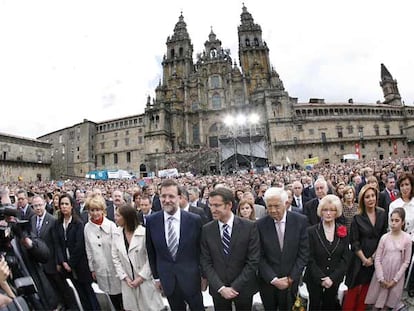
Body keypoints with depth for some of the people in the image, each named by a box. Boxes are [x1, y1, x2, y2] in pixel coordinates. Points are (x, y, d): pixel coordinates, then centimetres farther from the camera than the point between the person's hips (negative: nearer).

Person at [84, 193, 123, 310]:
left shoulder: (111, 225, -14)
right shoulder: (87, 227, -3)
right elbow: (88, 249, 5)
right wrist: (92, 269, 9)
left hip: (114, 266, -3)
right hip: (100, 269, 3)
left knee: (119, 293, 7)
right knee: (111, 296, 14)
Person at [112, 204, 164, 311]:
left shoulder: (144, 233, -18)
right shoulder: (116, 233, -3)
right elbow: (115, 258, 2)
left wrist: (140, 278, -11)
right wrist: (125, 277, -4)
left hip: (145, 279, -4)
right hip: (128, 281, 4)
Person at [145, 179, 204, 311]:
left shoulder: (195, 220, -14)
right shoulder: (151, 221, -8)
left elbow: (201, 249, -3)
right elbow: (151, 252, 2)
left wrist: (204, 274, 4)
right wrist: (156, 276, 6)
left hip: (191, 278, -1)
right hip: (167, 280, 2)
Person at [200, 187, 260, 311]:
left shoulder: (249, 227, -13)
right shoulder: (206, 230, -7)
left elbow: (253, 261, -12)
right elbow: (206, 262, -5)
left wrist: (235, 287, -14)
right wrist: (221, 288, -13)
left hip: (244, 288, -1)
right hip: (218, 290, 1)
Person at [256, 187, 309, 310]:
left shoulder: (300, 220, -10)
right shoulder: (260, 225, -11)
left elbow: (304, 253, -7)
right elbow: (260, 257, -6)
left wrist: (291, 278, -9)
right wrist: (273, 279, -12)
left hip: (291, 281, 0)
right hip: (267, 282, 0)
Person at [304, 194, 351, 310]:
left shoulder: (343, 232, -1)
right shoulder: (311, 231, -9)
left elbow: (345, 258, -3)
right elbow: (310, 259, -8)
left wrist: (332, 278, -11)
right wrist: (322, 278, -15)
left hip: (335, 280, 2)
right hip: (315, 280, -2)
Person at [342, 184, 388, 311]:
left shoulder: (382, 214, -1)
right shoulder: (357, 218, -10)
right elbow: (354, 242, -7)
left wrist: (373, 256, -5)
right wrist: (364, 259, -10)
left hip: (375, 259, 3)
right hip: (359, 259, -3)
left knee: (366, 288, 14)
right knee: (354, 288, 2)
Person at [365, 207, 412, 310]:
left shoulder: (407, 239, -7)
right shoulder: (384, 237, -6)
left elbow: (406, 262, -4)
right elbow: (377, 259, -3)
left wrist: (395, 279, -6)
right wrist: (381, 278, -8)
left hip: (396, 277, -1)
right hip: (382, 275, 1)